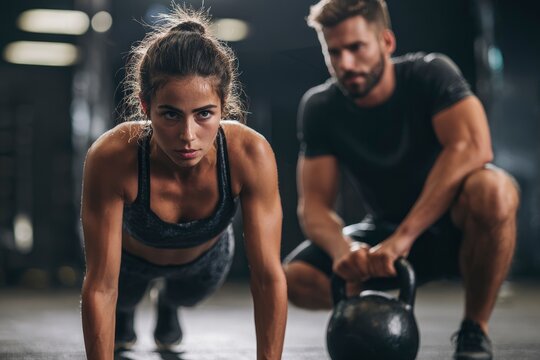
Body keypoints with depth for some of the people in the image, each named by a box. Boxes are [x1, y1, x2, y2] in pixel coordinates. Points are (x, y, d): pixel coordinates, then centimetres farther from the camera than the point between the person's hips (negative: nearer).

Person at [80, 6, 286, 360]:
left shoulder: (250, 154, -41)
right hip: (131, 254, -1)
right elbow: (100, 287, -38)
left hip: (206, 256, 1)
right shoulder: (112, 158, -44)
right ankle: (126, 309, 62)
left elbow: (270, 280, -35)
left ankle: (168, 305, 64)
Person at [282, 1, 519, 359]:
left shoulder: (430, 73, -18)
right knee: (295, 278, -23)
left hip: (453, 226, -3)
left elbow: (472, 147, -34)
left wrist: (404, 237, -40)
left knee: (492, 190, -38)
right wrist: (342, 249, -35)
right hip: (387, 233, 3)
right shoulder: (319, 107, -8)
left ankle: (475, 331, -16)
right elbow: (315, 205, -11)